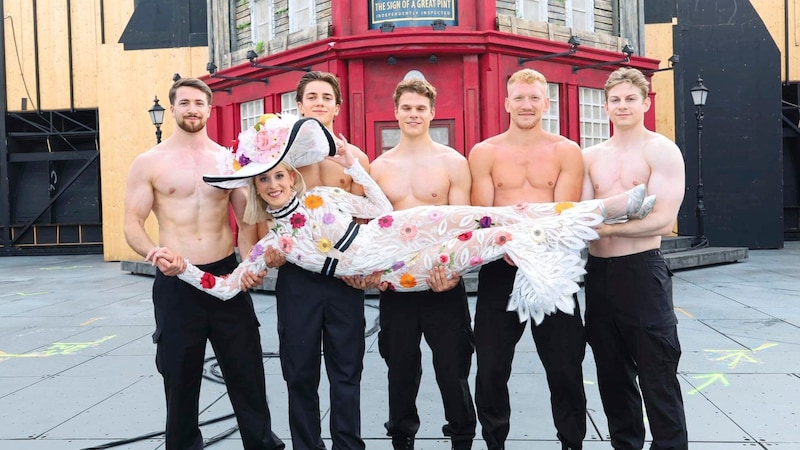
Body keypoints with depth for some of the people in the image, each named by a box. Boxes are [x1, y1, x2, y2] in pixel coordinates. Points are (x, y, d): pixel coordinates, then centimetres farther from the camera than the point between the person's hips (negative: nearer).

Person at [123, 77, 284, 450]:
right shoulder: (148, 163, 1)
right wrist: (153, 252, -23)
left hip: (227, 276, 2)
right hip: (175, 283, -1)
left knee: (247, 370, 6)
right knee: (180, 377, 10)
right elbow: (132, 224, -2)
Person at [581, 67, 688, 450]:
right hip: (598, 271, 6)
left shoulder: (662, 151, -4)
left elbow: (663, 220, -15)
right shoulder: (592, 156, 12)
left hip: (642, 270, -6)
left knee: (657, 375, 0)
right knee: (612, 372, 15)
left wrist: (605, 226, -23)